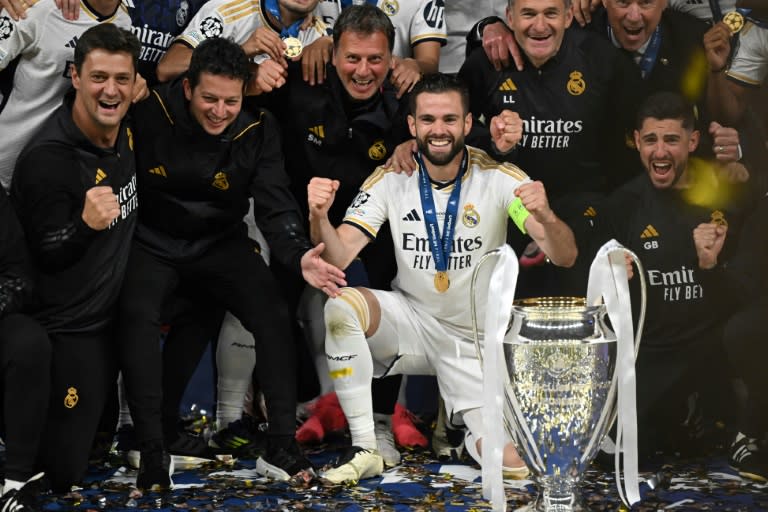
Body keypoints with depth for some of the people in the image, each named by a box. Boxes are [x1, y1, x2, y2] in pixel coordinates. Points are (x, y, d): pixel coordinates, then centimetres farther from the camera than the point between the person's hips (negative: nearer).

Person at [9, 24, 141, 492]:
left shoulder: (127, 128, -4)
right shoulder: (47, 159, -25)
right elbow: (46, 260, -20)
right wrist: (86, 224, -39)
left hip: (116, 313, 7)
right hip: (70, 329, -7)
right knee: (64, 471, -1)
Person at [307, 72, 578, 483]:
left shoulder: (498, 179, -14)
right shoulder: (390, 180, -9)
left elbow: (564, 257, -21)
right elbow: (338, 258, -17)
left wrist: (545, 217, -44)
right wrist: (319, 217, -39)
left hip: (476, 340, -1)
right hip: (412, 321, 1)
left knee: (510, 465, -12)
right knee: (340, 305, -30)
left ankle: (477, 432, 27)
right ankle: (364, 449, -18)